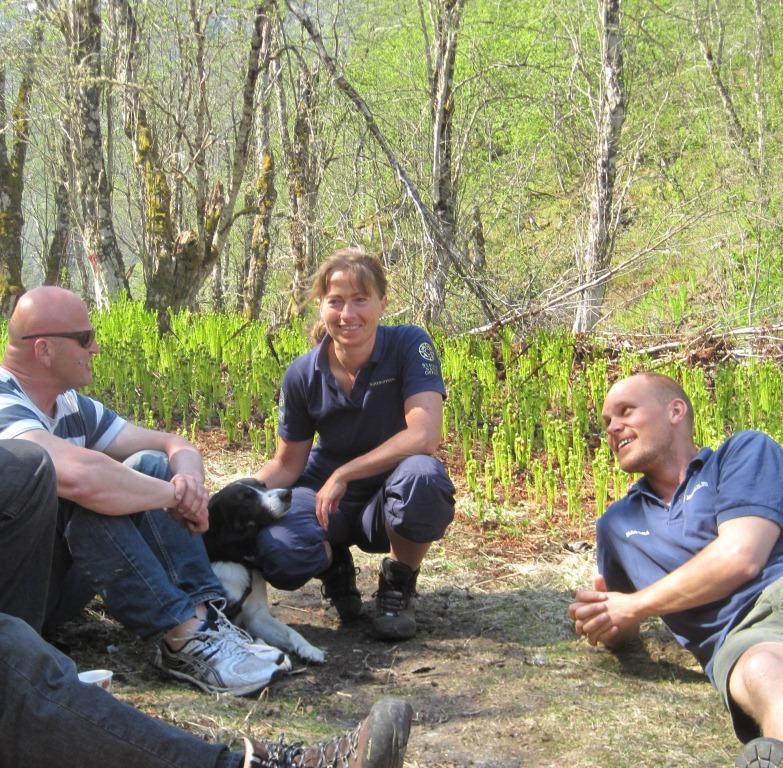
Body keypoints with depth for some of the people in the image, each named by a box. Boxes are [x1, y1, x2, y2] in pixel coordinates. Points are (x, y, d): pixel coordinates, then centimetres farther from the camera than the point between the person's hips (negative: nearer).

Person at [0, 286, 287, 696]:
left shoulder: (72, 408, 7)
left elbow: (175, 445, 8)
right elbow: (82, 476, -41)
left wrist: (188, 477, -16)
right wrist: (175, 496, -25)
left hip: (58, 580, 9)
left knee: (150, 466, -4)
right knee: (95, 495, -30)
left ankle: (203, 613, -21)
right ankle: (186, 640, -30)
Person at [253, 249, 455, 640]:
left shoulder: (410, 345, -18)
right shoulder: (302, 375, -9)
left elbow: (424, 436, -28)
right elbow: (287, 464, 0)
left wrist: (343, 474, -25)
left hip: (392, 497, -1)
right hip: (325, 493, 2)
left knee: (422, 473, -38)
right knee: (278, 555, -31)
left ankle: (397, 586, -7)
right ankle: (335, 565, 10)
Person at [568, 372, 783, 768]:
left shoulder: (744, 452, 14)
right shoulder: (616, 524, 30)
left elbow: (740, 558, -3)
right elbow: (625, 628, 35)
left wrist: (633, 607, 5)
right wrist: (601, 621, 7)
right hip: (733, 640, 2)